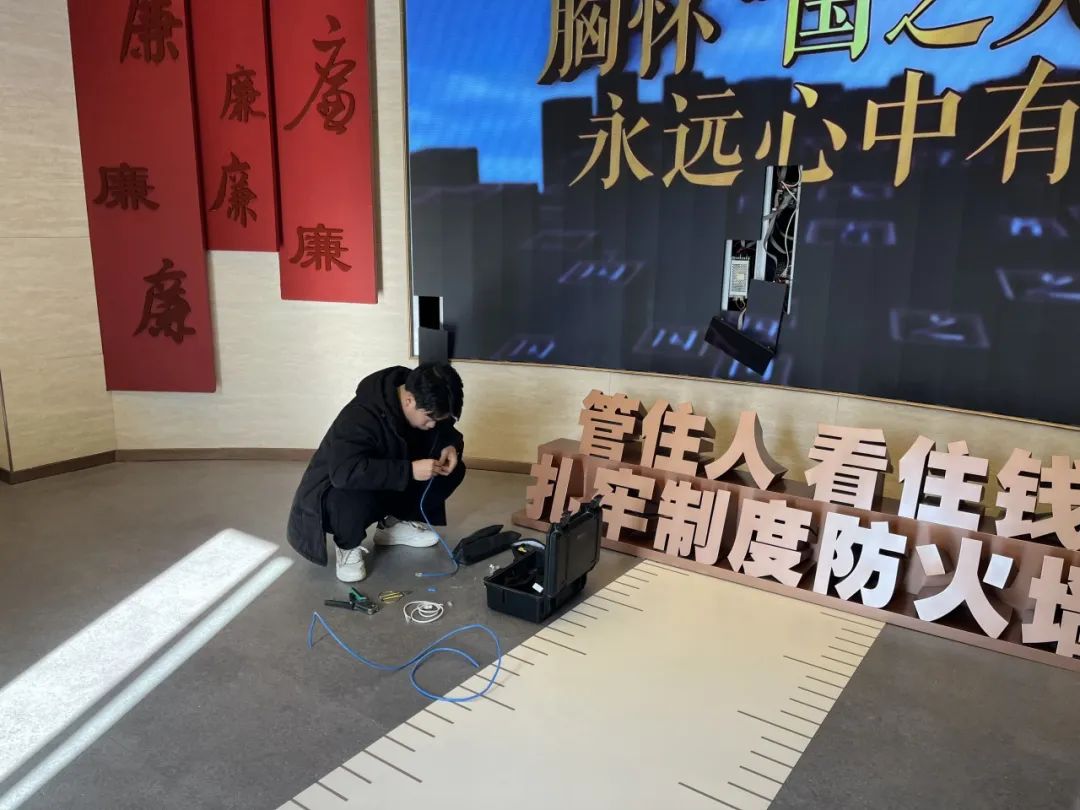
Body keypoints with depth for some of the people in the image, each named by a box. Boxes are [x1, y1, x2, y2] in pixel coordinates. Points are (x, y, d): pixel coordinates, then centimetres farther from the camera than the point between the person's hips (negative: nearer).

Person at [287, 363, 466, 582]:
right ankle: (348, 546, -8)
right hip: (337, 492, -7)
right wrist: (409, 470, -46)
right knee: (355, 500, -43)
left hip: (390, 487, 7)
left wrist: (450, 447, -20)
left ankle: (394, 524, 7)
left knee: (453, 470, -10)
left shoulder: (425, 406, -13)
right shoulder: (361, 417, -35)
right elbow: (345, 471, -47)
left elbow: (448, 432, 5)